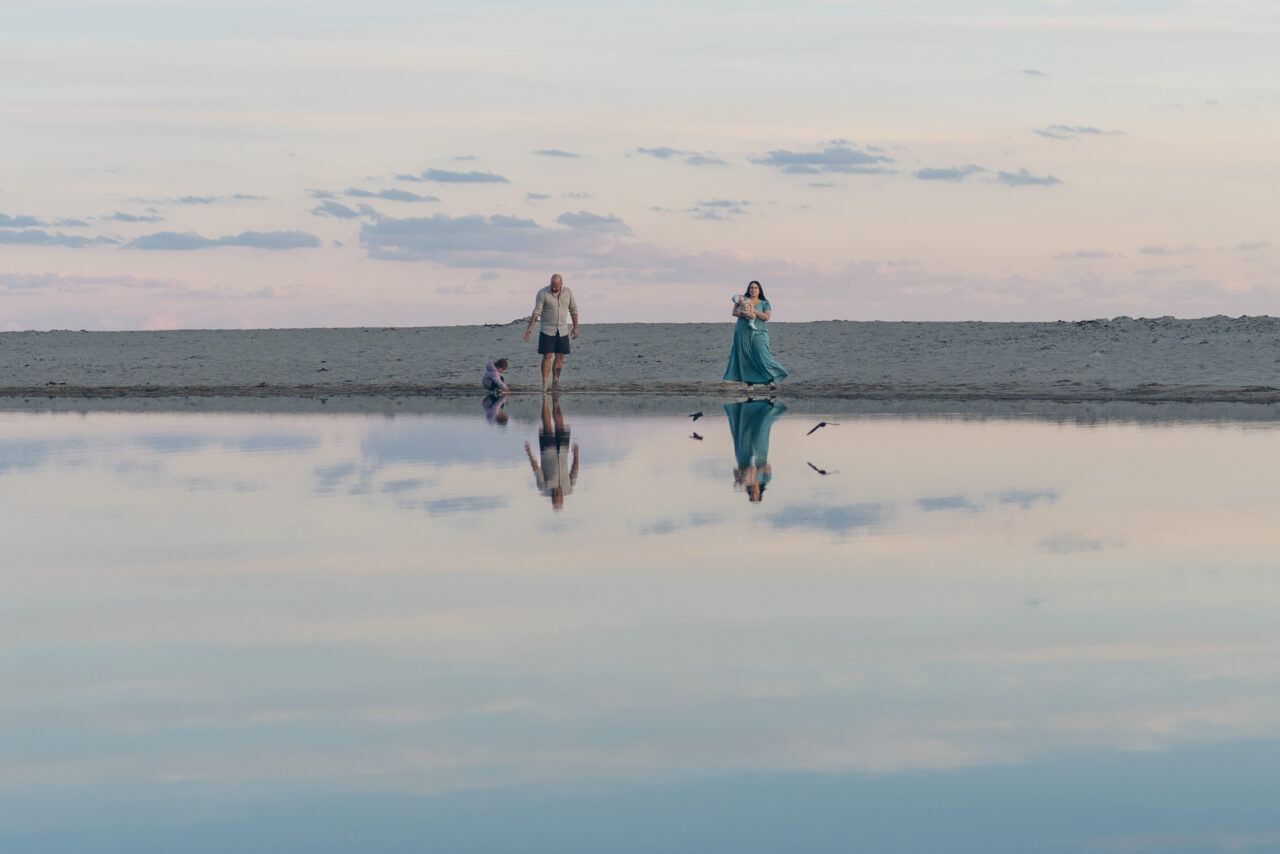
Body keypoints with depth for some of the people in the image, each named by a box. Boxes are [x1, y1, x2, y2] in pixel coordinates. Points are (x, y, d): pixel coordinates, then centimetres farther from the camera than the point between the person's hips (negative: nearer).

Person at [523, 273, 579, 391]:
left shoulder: (568, 292, 3)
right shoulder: (543, 293, -8)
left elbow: (573, 310, 12)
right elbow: (537, 311, -13)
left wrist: (575, 327, 9)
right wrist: (529, 328, -22)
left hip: (562, 331, 4)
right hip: (547, 331, -4)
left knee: (560, 357, 1)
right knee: (547, 356, -7)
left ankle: (555, 381, 7)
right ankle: (544, 384, -7)